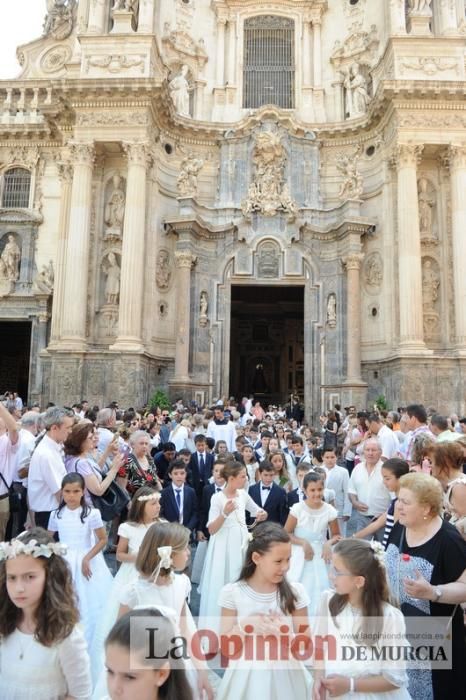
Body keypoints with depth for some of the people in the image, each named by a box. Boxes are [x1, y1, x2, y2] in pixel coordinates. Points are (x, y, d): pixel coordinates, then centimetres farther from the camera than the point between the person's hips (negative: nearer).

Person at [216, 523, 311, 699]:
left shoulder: (295, 592, -9)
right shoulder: (232, 592, -12)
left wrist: (284, 635, -23)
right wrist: (244, 626, -22)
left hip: (284, 675, 1)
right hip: (247, 676, 0)